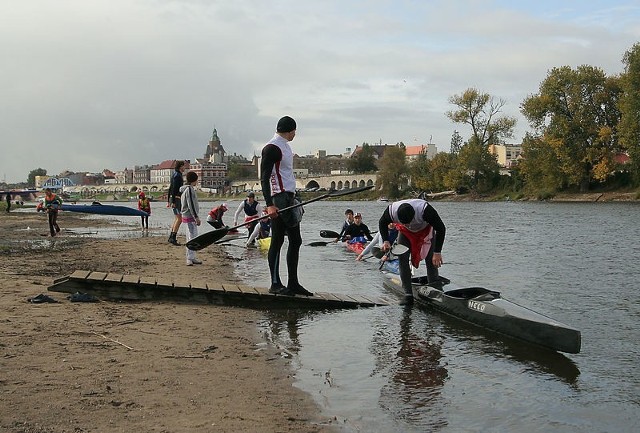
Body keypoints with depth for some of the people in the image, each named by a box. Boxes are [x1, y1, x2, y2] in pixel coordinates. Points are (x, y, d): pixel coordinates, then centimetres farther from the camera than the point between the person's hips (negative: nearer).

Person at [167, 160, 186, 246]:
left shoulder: (175, 175, 18)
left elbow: (170, 189, 21)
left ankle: (171, 238, 15)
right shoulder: (177, 176, -13)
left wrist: (168, 201, 23)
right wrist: (173, 202, -24)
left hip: (173, 199, 10)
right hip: (176, 199, -10)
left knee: (177, 218, 13)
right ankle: (173, 238, -13)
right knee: (179, 218, -11)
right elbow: (174, 189, -20)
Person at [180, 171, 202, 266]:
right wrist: (196, 217, -20)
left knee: (191, 237, 14)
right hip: (190, 216, -10)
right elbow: (191, 205, -20)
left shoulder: (184, 189, 15)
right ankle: (190, 259, -11)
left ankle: (192, 258, 20)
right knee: (192, 237, -10)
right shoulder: (189, 189, -15)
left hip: (186, 216, 10)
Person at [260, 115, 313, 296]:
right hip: (279, 199, -10)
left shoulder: (285, 146, 20)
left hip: (289, 197, 10)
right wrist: (269, 204, -25)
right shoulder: (272, 148, -11)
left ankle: (293, 283, 15)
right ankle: (275, 284, 1)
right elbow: (264, 177, -17)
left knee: (296, 240, 10)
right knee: (277, 240, -5)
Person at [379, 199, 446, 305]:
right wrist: (386, 241, -21)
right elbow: (382, 223, -7)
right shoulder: (392, 211, -34)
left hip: (425, 230, -2)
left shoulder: (425, 210, -42)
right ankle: (408, 295, -7)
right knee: (402, 259, -11)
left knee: (430, 260, -11)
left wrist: (437, 252, -29)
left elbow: (441, 229, -29)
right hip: (406, 232, 2)